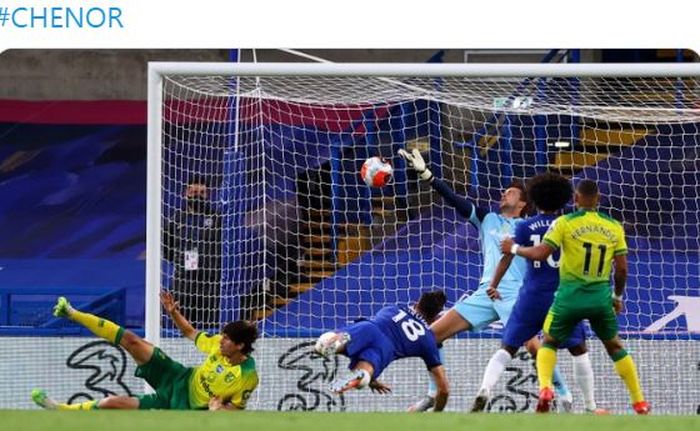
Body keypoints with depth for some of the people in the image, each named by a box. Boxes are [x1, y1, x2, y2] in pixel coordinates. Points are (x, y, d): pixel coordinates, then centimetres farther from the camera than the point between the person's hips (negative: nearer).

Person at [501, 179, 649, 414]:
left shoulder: (565, 223, -5)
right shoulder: (614, 226, 4)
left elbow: (540, 253, -10)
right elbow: (622, 268, 5)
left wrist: (514, 248, 8)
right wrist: (618, 296, 20)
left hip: (571, 294, -2)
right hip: (602, 296, 2)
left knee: (549, 342, 16)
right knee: (615, 347, 19)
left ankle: (545, 388, -9)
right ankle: (639, 402, 16)